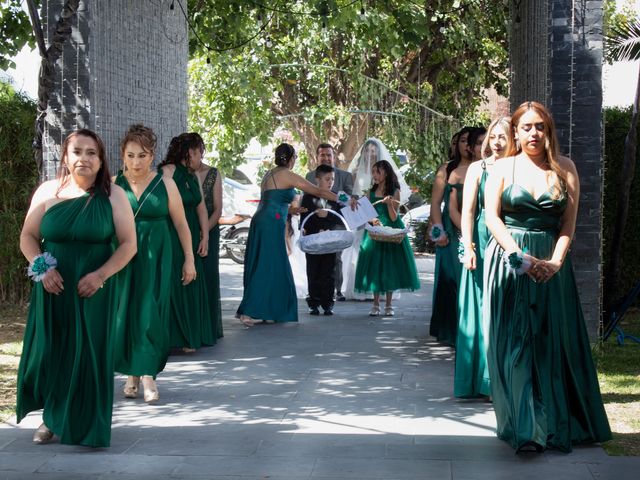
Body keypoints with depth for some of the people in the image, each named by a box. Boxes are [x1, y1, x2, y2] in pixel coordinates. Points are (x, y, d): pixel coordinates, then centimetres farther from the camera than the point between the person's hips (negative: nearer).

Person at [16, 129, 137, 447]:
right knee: (48, 352, 4)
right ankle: (51, 418, 24)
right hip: (53, 288, 2)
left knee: (88, 355, 1)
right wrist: (41, 267, -13)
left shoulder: (113, 195, -2)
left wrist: (101, 275, -17)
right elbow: (27, 236, 6)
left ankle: (86, 426, 14)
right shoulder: (48, 191, 2)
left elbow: (128, 244, -4)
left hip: (94, 290, -1)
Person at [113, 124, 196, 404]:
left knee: (150, 314, -4)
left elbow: (181, 224, 6)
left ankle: (148, 375, 1)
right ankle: (131, 373, 15)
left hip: (155, 257, -1)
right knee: (124, 313, 3)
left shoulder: (165, 185, -1)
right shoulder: (114, 185, -1)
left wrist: (189, 260, 7)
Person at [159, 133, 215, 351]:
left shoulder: (193, 177, 15)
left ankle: (188, 338, 15)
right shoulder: (168, 171, -10)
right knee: (174, 286, -7)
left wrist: (205, 237, 3)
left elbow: (201, 208, 13)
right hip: (172, 239, -8)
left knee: (192, 286, 8)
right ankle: (173, 337, -2)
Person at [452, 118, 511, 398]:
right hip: (482, 242, -1)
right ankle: (482, 380, 10)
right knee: (481, 309, 3)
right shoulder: (477, 168, 3)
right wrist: (468, 246, -9)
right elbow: (467, 210, -1)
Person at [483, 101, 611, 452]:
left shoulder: (564, 169, 7)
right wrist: (521, 257, -15)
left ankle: (555, 422, 14)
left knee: (553, 340, 3)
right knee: (514, 341, -4)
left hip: (551, 263, 1)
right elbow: (492, 217, -3)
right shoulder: (503, 168, 4)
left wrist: (556, 261, -14)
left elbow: (569, 222, 1)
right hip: (508, 260, -1)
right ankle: (524, 427, -3)